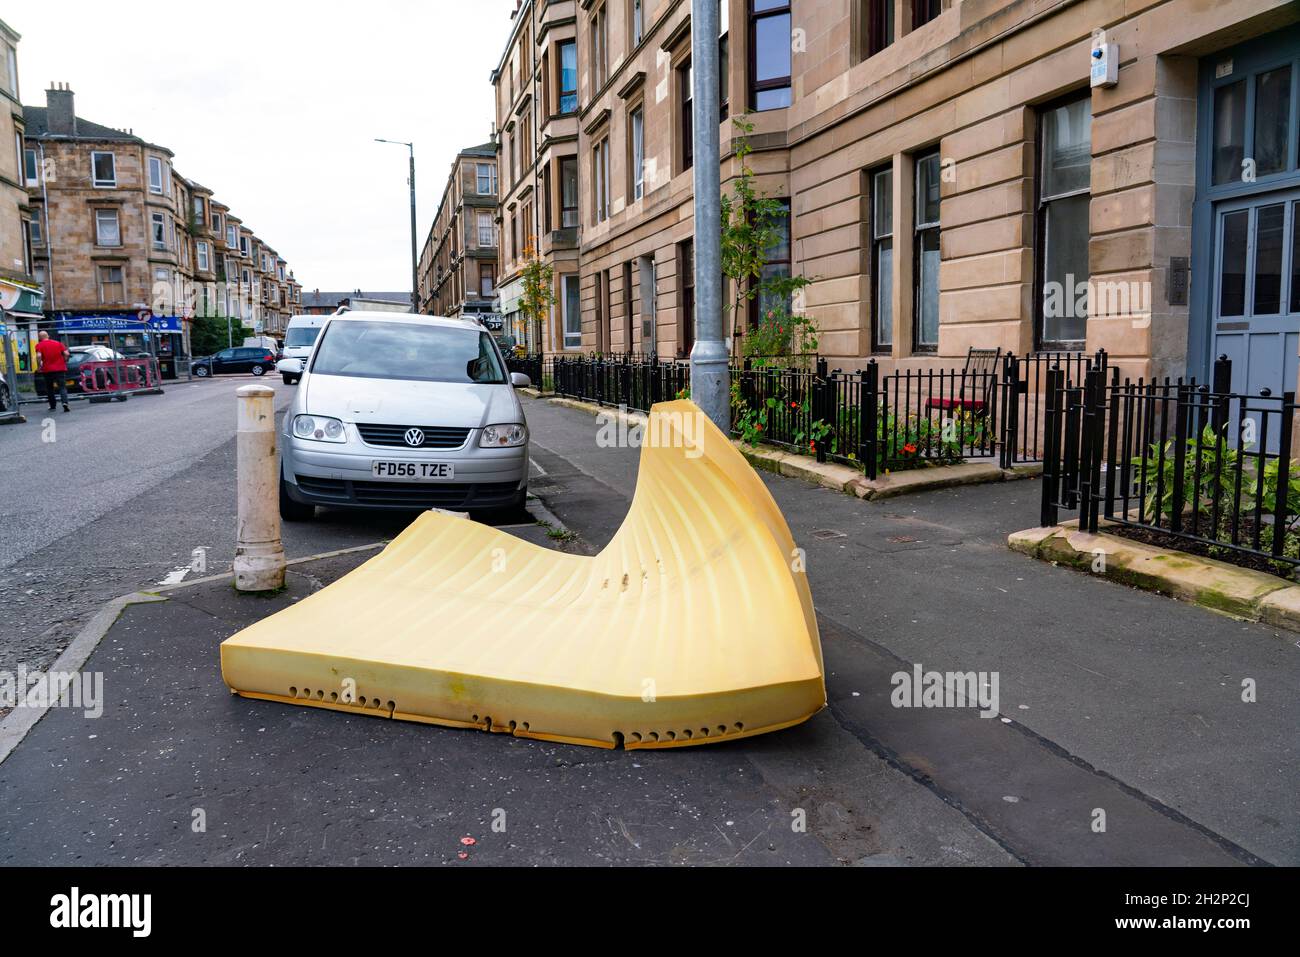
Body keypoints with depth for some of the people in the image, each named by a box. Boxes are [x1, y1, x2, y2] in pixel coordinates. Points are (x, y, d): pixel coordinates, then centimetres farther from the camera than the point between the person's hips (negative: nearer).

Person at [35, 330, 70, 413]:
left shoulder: (39, 345, 1)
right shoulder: (58, 343, 9)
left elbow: (39, 356, -15)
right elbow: (66, 354, 0)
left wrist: (40, 364, -1)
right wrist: (64, 362, 13)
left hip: (47, 370, -1)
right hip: (60, 368, 1)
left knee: (49, 388, 15)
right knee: (62, 387, -1)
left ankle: (52, 406, 19)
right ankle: (65, 403, -25)